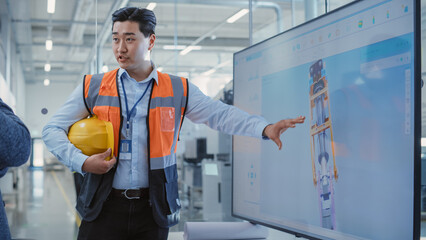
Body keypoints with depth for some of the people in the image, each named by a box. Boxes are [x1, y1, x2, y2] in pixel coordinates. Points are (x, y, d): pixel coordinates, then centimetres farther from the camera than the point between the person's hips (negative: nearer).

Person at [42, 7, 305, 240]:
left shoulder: (179, 91, 5)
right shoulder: (93, 88, 3)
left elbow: (220, 114, 3)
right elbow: (53, 129, 5)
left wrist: (264, 128, -12)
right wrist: (81, 162, -12)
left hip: (153, 210, 1)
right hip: (104, 206, 0)